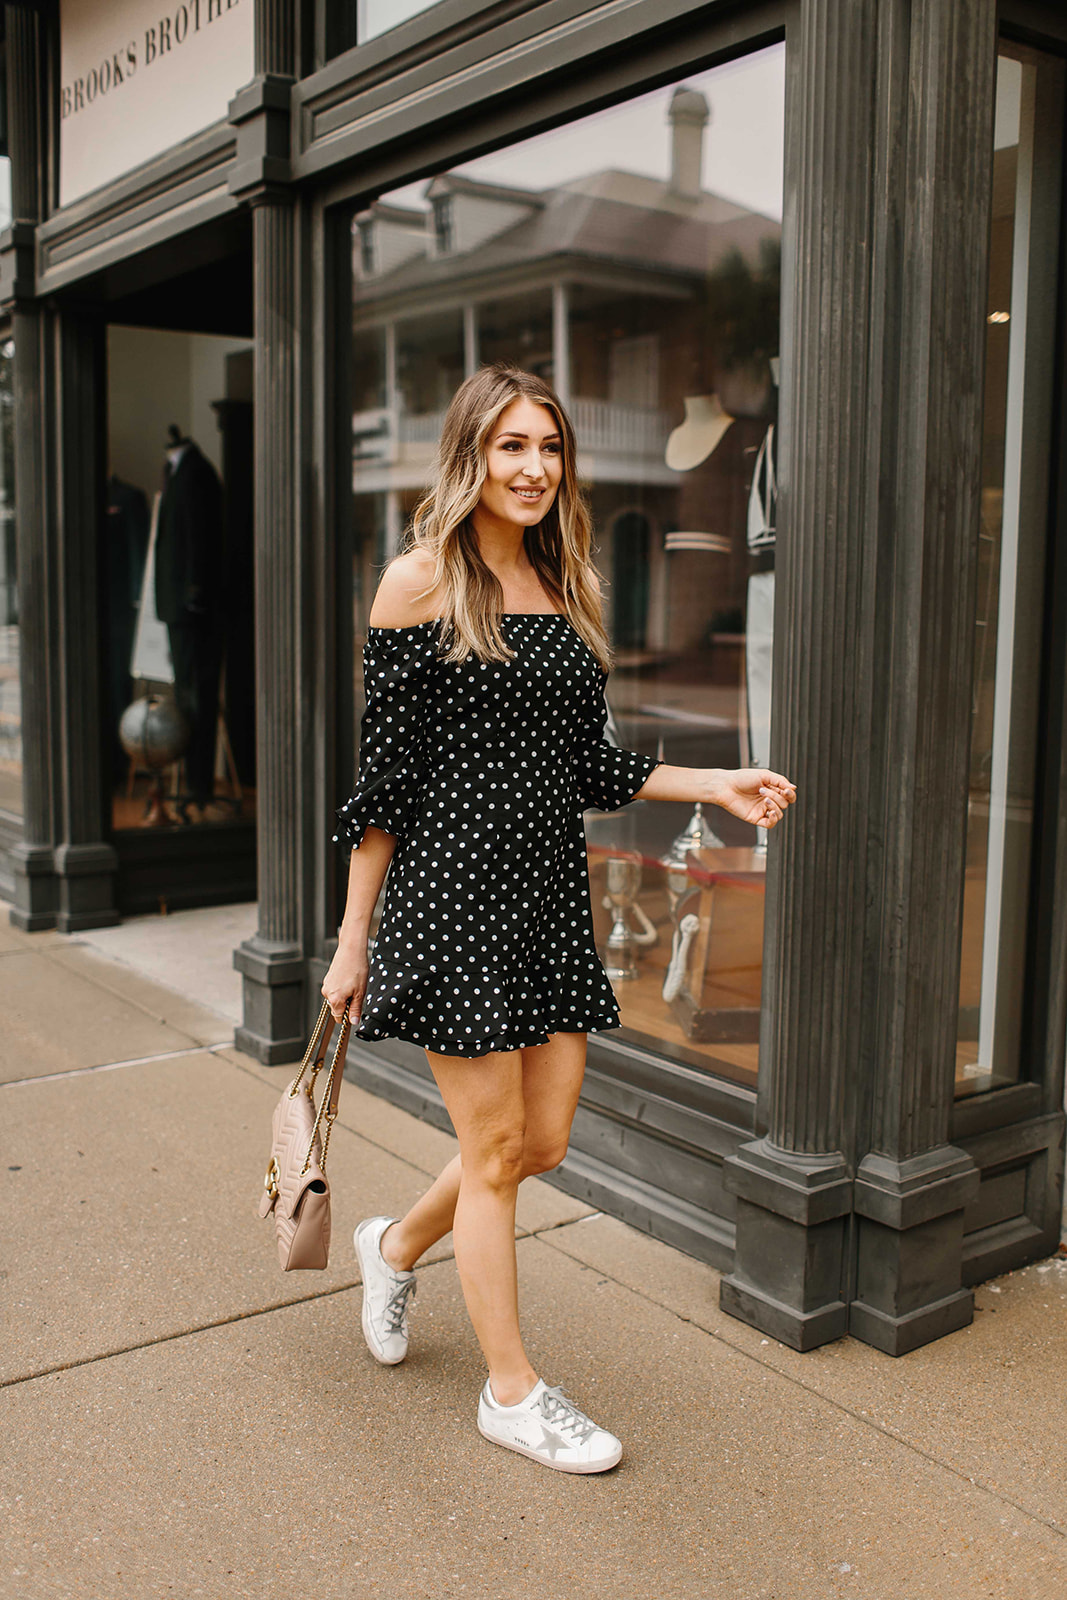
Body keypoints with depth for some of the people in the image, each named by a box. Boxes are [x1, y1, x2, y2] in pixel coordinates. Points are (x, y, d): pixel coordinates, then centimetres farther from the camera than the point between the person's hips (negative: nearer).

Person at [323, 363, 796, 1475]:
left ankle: (397, 1245, 40)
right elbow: (383, 771, -7)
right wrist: (352, 941, -7)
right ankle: (512, 1391, 23)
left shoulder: (566, 587, 12)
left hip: (549, 892, 7)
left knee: (544, 1141, 11)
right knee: (496, 1146, 3)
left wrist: (717, 785, 3)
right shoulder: (421, 580, -6)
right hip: (450, 891, -6)